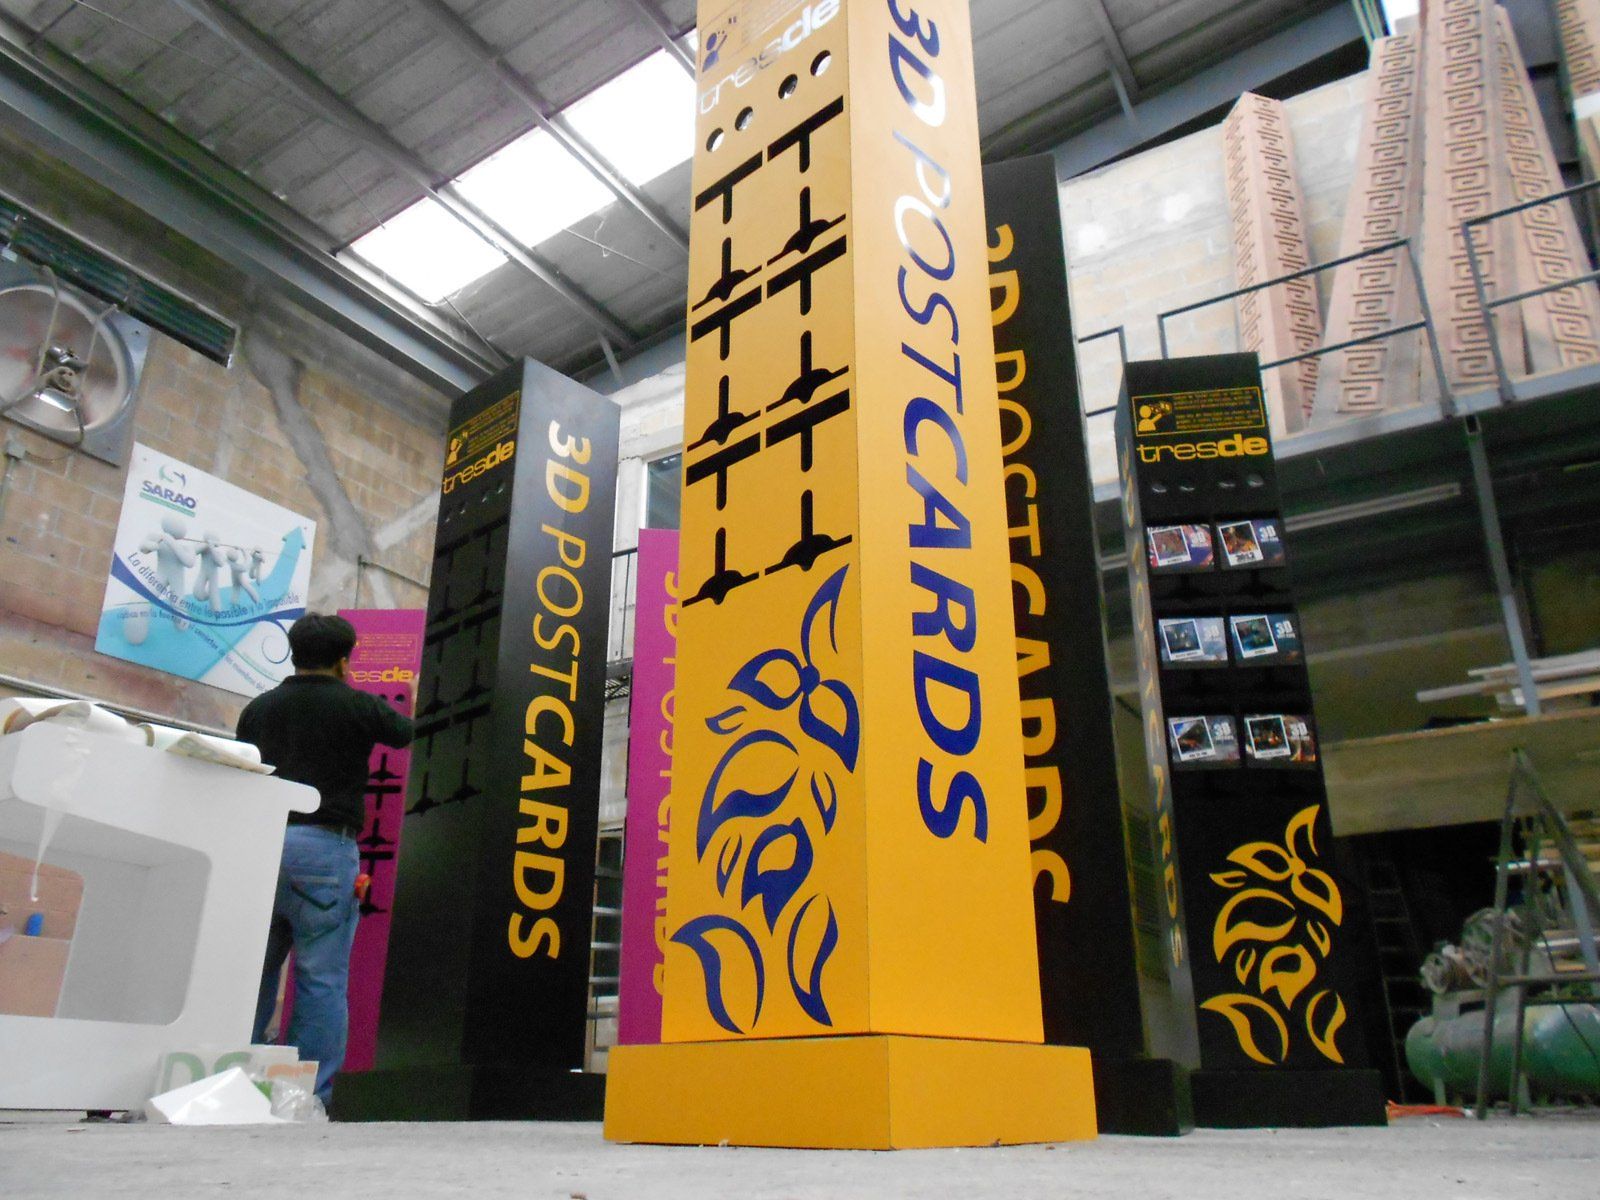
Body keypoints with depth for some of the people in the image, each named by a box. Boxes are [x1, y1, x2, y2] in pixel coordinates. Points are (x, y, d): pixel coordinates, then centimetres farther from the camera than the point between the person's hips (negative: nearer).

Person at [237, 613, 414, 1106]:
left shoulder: (258, 708, 14)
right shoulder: (359, 706, -1)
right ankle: (309, 1098, 0)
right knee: (322, 978, -1)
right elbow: (413, 736, 12)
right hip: (323, 846, -5)